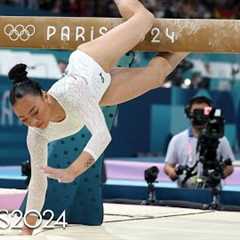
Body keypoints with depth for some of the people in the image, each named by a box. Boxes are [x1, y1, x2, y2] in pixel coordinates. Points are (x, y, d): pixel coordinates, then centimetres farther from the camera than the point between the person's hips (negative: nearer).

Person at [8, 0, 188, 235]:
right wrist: (27, 229, -24)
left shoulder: (69, 93, -49)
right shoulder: (37, 135, -33)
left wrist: (73, 170, -72)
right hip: (94, 88, 3)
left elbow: (102, 134, -58)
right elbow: (37, 181, -22)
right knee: (157, 73, 23)